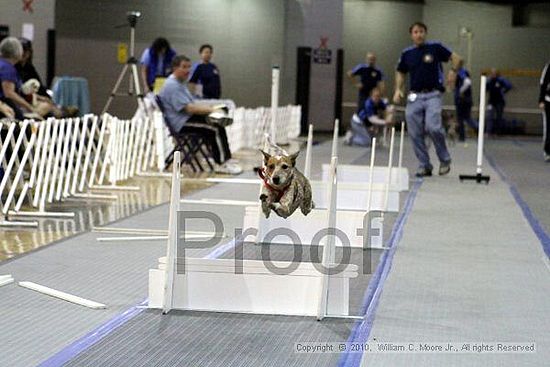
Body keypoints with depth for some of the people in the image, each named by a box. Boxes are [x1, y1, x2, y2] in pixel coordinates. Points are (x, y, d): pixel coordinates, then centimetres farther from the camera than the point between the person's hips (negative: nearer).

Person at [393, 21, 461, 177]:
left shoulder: (435, 48, -1)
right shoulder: (407, 53, 8)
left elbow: (455, 58, 6)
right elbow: (400, 72, 19)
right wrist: (398, 89, 4)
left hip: (433, 95, -4)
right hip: (414, 97, 4)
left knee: (433, 127, -21)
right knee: (416, 134, 0)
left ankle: (445, 160, -1)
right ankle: (424, 166, 12)